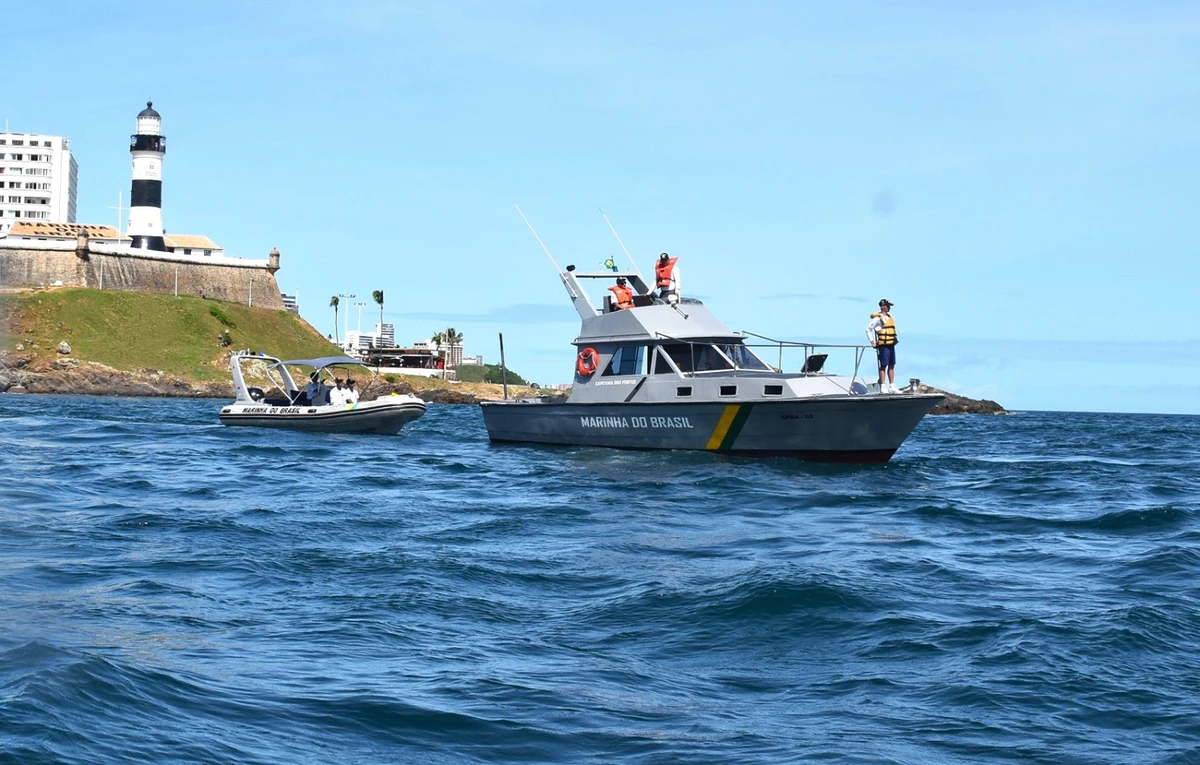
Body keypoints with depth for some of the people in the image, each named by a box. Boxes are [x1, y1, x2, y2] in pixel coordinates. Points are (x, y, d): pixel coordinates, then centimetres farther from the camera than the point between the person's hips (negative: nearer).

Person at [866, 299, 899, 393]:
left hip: (891, 345, 8)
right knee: (883, 366, -6)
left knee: (891, 366, 8)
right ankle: (883, 387, -5)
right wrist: (872, 342, -11)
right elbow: (868, 329, -10)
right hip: (883, 346, -8)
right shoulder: (878, 318, -8)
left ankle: (892, 386, 12)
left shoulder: (889, 317, 16)